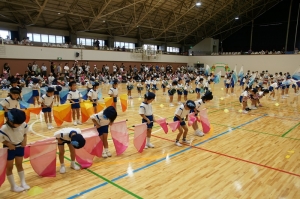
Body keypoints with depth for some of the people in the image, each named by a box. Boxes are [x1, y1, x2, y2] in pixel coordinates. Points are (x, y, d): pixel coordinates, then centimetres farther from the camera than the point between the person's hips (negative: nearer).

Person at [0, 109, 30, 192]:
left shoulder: (23, 124, -19)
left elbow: (25, 131, 2)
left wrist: (25, 139, -10)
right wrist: (8, 144, -24)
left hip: (20, 147, 4)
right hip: (9, 149, -3)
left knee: (19, 165, 19)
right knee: (9, 167, 11)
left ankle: (23, 183, 30)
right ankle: (13, 186, 25)